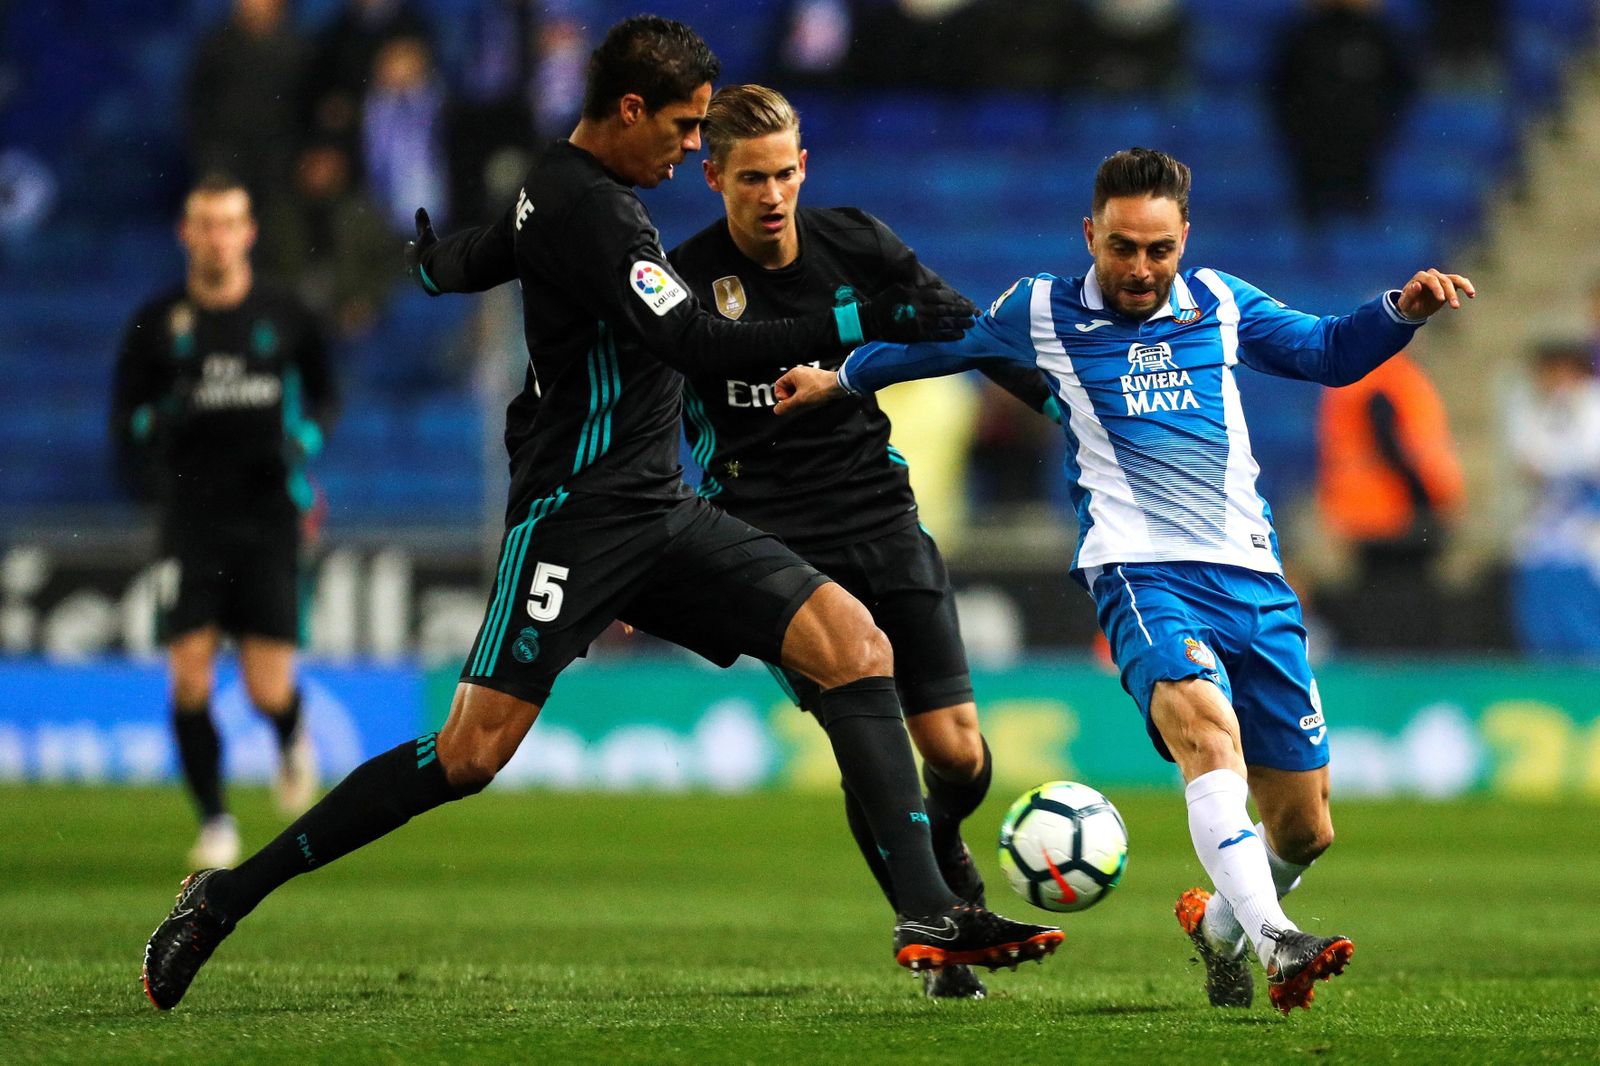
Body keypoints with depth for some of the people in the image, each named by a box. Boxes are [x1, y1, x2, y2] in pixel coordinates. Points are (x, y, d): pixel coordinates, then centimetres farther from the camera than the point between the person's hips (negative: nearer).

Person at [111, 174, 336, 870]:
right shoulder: (156, 324, 2)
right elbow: (125, 421, 8)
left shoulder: (284, 317, 4)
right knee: (190, 681, -10)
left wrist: (302, 448, -1)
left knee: (269, 690, -5)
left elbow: (323, 396, 18)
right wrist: (155, 435, -15)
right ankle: (214, 822, 7)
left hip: (267, 519, 0)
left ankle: (292, 742, 32)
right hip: (191, 519, 0)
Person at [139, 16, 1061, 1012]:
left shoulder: (562, 188, 14)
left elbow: (476, 257, 33)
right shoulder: (586, 210, -16)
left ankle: (930, 913, -11)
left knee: (855, 640, -6)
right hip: (577, 513, -10)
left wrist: (433, 257, 54)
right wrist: (866, 321, -26)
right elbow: (698, 342, -26)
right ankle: (228, 895, 1)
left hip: (663, 515, 10)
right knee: (473, 752, -13)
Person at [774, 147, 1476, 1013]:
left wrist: (1403, 309, 1)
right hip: (1138, 568, -4)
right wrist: (839, 379, 36)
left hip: (1251, 575, 4)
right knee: (1204, 719, -35)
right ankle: (1273, 942, -52)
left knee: (1304, 827, 4)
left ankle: (1220, 927, 36)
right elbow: (947, 342, 26)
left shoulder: (1220, 304, 13)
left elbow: (1329, 354, 20)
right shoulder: (1041, 313, 9)